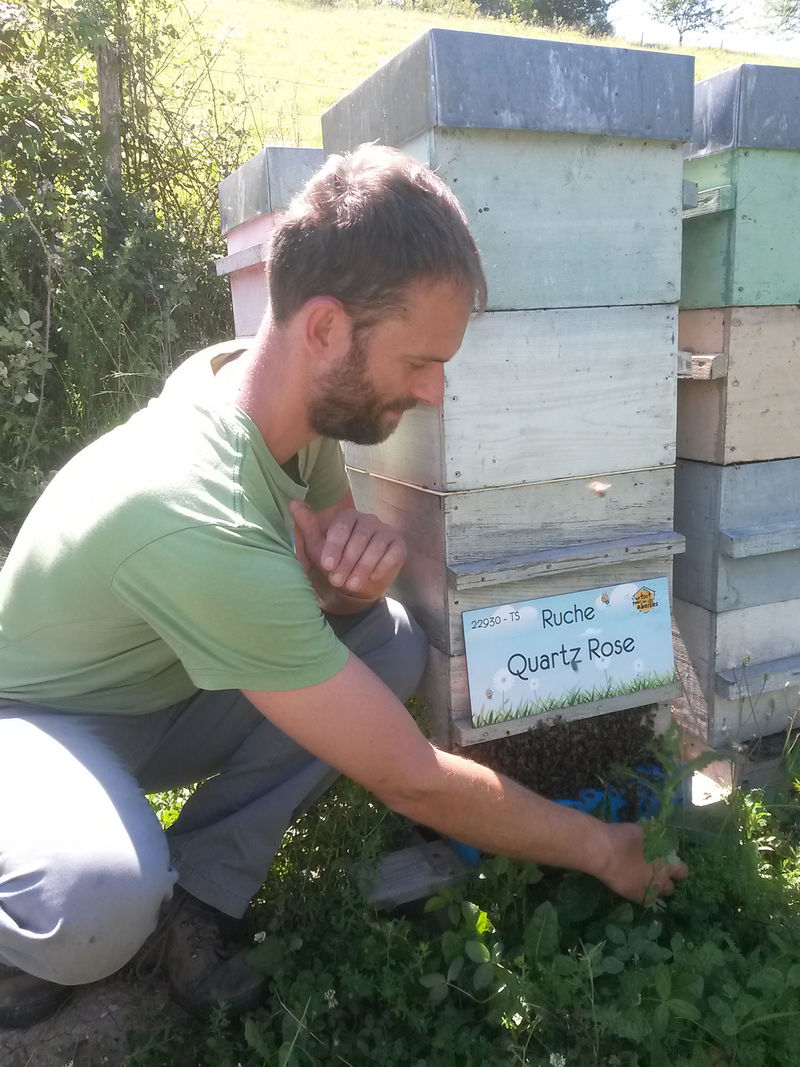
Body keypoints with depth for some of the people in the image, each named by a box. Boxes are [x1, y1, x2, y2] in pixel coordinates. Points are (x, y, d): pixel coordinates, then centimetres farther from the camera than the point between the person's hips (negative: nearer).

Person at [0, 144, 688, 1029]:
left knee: (394, 641, -13)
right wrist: (598, 848, -15)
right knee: (101, 900, -39)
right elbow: (412, 783, -30)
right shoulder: (201, 527, -39)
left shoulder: (274, 385, -15)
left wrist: (355, 575, -28)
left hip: (161, 695, 7)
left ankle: (195, 891, -4)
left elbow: (339, 605, -2)